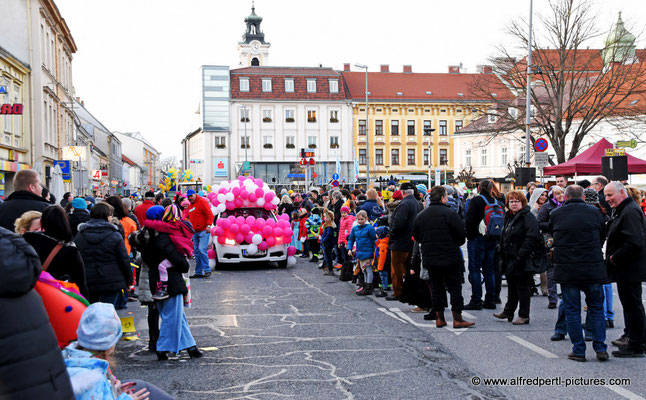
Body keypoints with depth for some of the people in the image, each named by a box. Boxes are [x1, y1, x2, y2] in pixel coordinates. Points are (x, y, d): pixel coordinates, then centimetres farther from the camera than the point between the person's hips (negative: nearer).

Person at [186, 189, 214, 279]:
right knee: (197, 251, 7)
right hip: (195, 232, 8)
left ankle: (207, 270, -9)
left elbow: (209, 214, -13)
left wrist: (208, 225, -22)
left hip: (203, 231, -8)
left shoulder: (202, 201, -5)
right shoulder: (190, 206, 19)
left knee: (202, 250, -17)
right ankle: (198, 272, 11)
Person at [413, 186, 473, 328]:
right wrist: (455, 244, 7)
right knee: (455, 288, 2)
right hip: (450, 257, -5)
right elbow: (462, 233, -13)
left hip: (429, 258, 5)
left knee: (436, 287, 11)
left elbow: (416, 236, 11)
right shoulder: (449, 213, -11)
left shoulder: (421, 215, 6)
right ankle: (457, 319, 1)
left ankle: (439, 318, 12)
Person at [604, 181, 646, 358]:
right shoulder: (623, 210, 15)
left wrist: (614, 258, -18)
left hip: (629, 270, -11)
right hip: (628, 269, 11)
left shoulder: (630, 212, -19)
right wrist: (613, 258, 9)